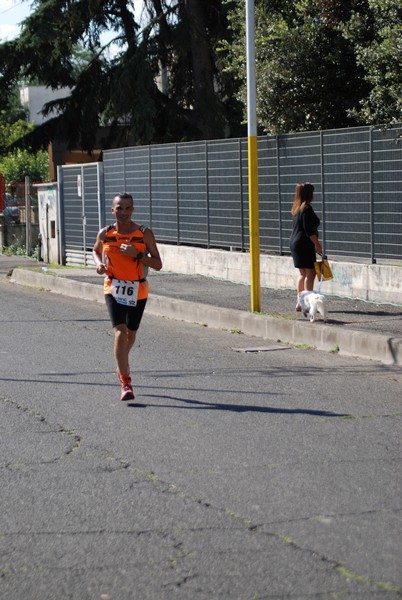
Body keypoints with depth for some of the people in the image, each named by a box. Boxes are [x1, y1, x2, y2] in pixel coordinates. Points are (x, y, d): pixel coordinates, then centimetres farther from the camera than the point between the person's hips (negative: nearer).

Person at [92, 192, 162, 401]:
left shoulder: (144, 234, -7)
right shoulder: (105, 234, -2)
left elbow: (158, 265, -7)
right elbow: (96, 251, 19)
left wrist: (137, 254, -21)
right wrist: (98, 263, -3)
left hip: (138, 291, 1)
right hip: (114, 289, -1)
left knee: (131, 333, 17)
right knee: (120, 332, -16)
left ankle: (121, 365, 48)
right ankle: (125, 383, -16)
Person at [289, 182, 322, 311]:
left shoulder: (296, 208, 14)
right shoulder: (307, 208, -15)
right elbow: (309, 230, -19)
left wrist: (315, 242, 22)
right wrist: (317, 244, -13)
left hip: (294, 243, 10)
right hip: (304, 244, -10)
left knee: (303, 274, 15)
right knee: (310, 273, -6)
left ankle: (299, 302, 16)